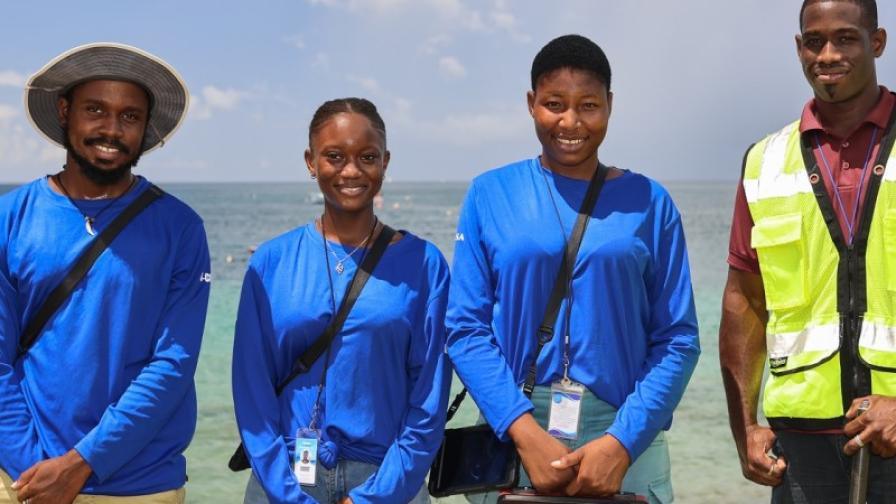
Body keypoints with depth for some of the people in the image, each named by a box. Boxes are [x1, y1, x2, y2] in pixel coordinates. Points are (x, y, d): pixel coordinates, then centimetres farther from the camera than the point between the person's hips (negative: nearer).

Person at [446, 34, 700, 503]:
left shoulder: (647, 202, 1)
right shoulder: (490, 194, 0)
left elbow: (677, 339, -2)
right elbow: (467, 328, -4)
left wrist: (623, 441, -13)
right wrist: (525, 433, -15)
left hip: (623, 437, 0)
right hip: (512, 436, 0)